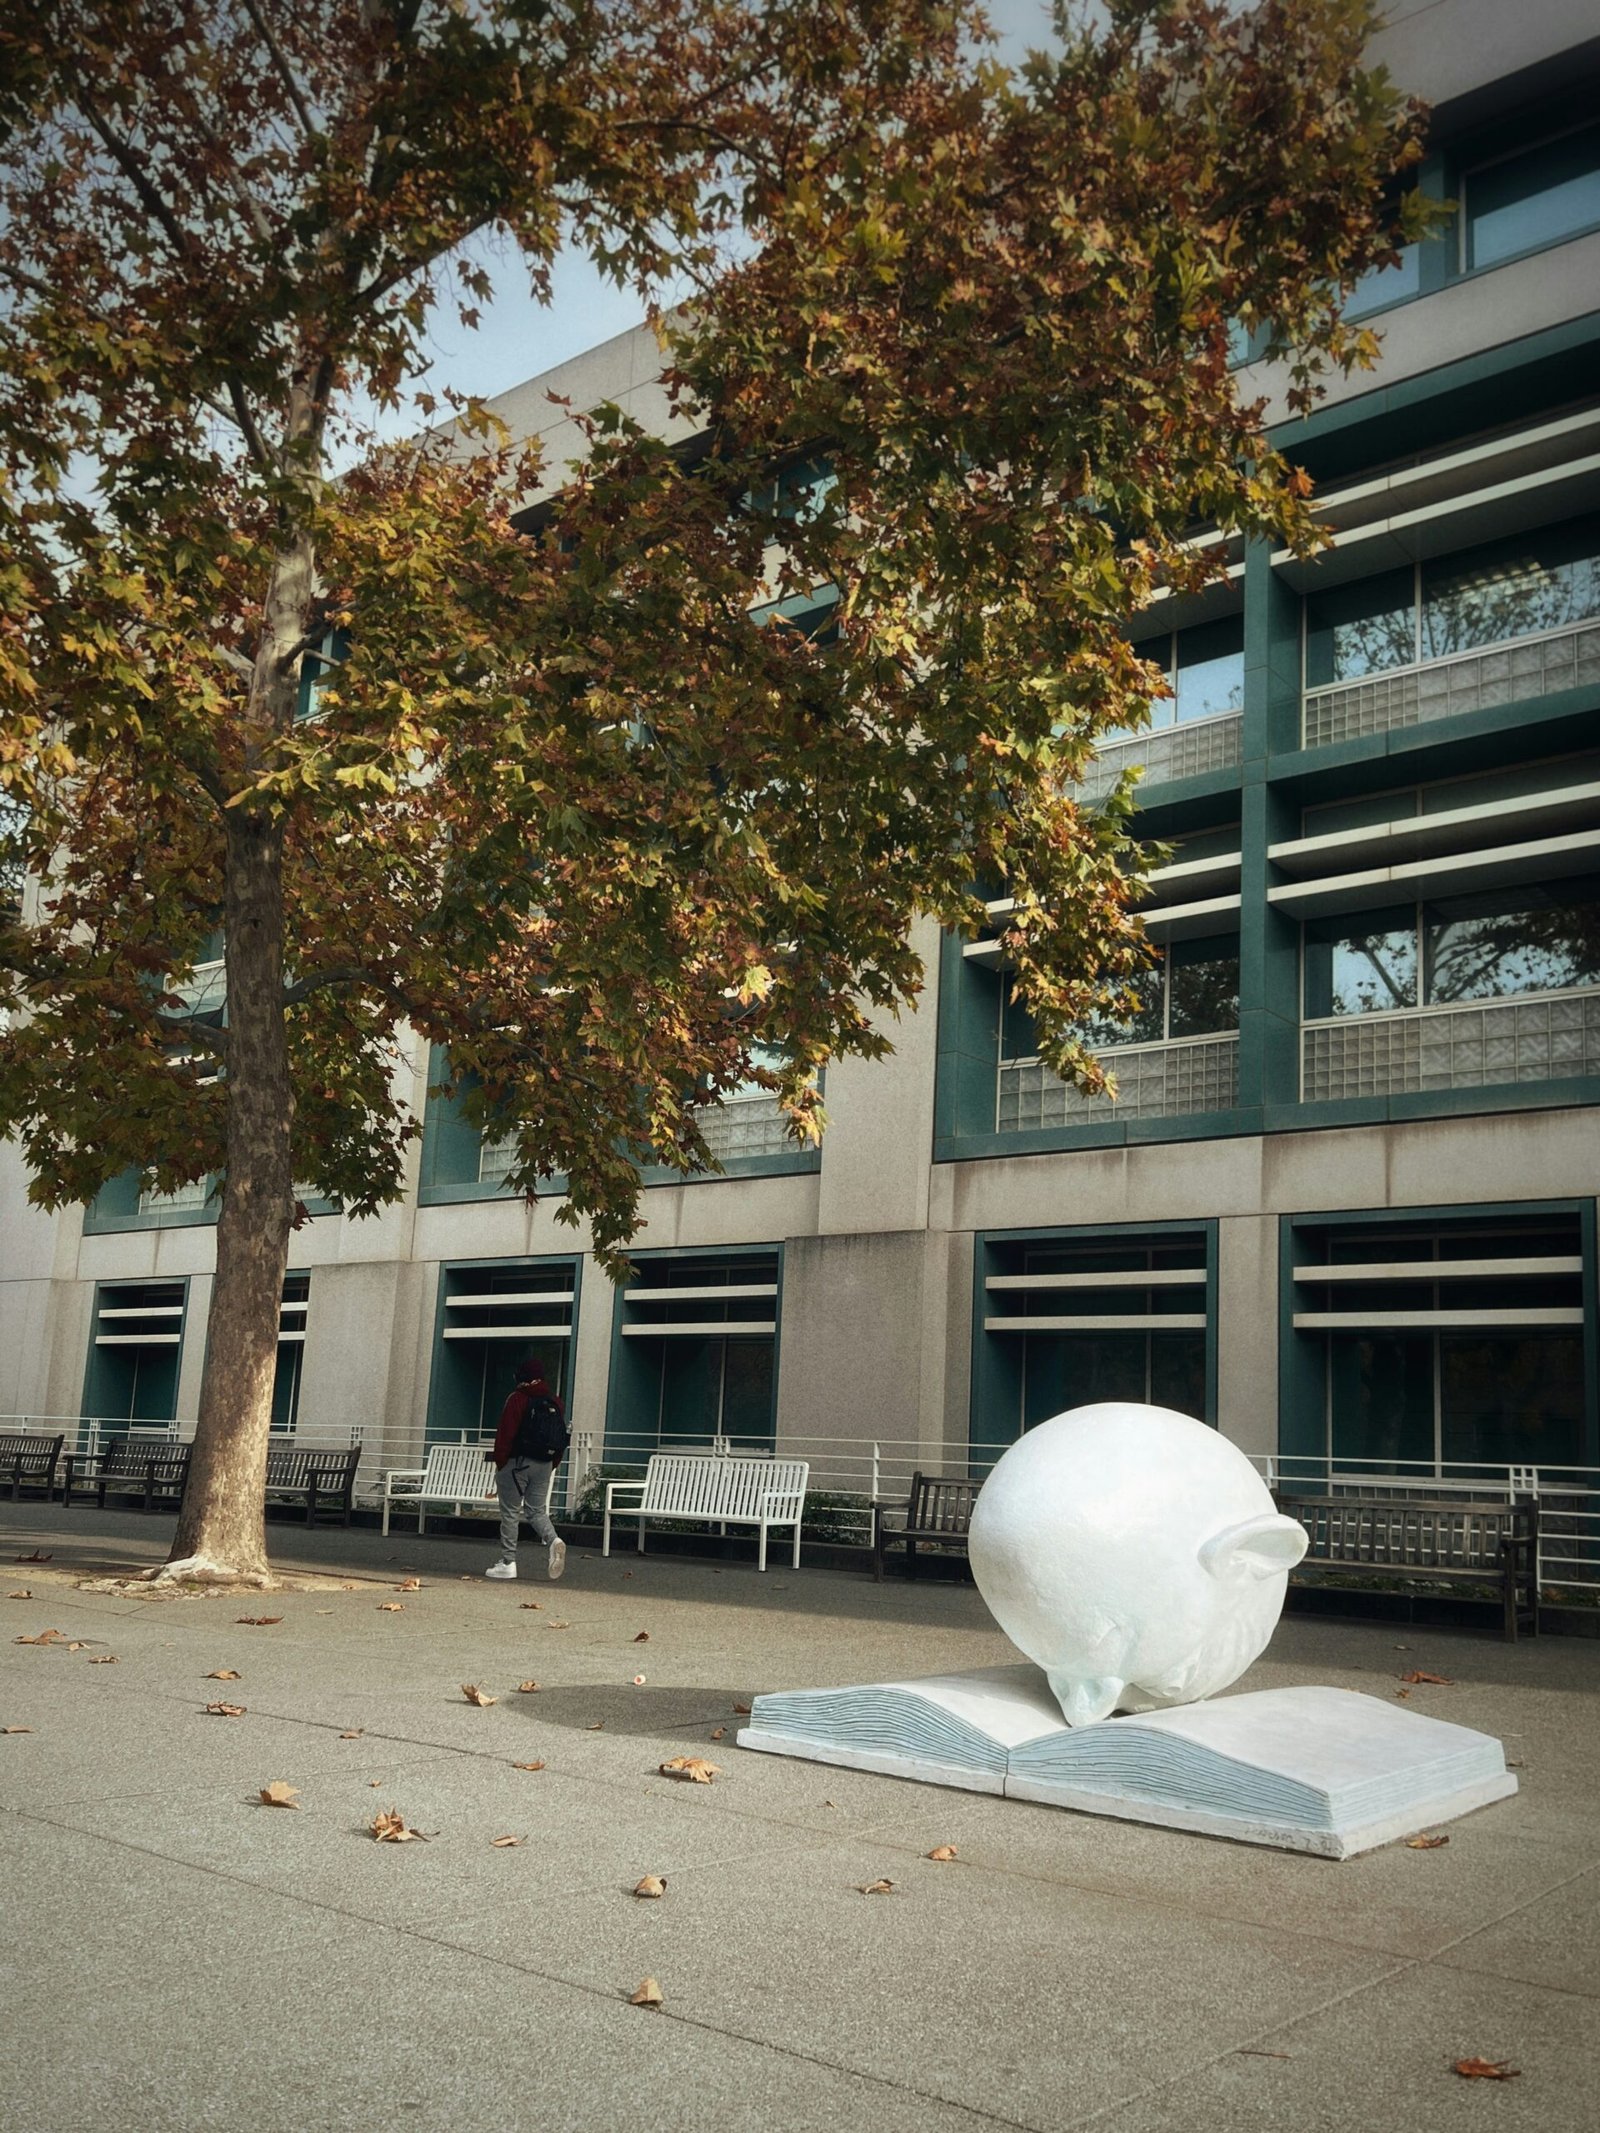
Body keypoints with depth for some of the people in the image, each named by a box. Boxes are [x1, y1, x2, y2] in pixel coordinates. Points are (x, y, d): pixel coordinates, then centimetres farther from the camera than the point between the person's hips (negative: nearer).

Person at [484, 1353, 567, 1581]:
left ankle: (507, 1562, 5)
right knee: (537, 1510, 12)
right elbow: (561, 1436, 10)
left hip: (518, 1462, -5)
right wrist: (553, 1465, 15)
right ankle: (553, 1540, -15)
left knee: (510, 1512, 3)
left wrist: (499, 1460, -2)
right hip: (544, 1465, 5)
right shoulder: (554, 1401, 9)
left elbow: (505, 1434, -12)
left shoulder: (517, 1399, -9)